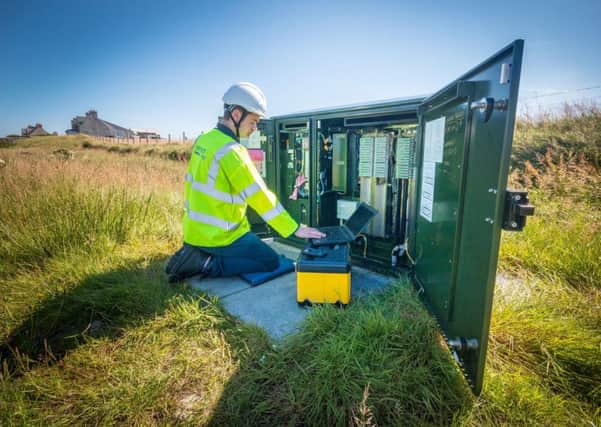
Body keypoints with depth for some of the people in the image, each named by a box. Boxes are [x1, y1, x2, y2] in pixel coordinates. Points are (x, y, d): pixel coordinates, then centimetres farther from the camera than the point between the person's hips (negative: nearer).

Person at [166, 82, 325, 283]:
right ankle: (206, 264, -5)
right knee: (272, 262, 3)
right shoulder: (232, 152, -23)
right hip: (220, 236, -9)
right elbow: (260, 198, -24)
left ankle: (196, 254, 12)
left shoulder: (203, 140, 4)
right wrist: (295, 228, -18)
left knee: (256, 247, 28)